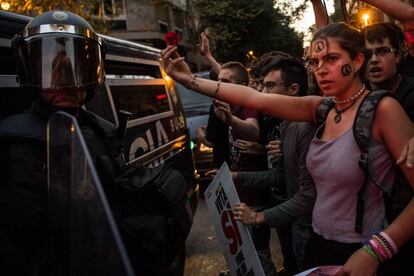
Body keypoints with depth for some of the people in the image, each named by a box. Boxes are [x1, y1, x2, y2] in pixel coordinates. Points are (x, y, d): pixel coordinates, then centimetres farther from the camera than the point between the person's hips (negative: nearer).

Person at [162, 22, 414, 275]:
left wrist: (375, 252, -27)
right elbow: (255, 99, -3)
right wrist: (191, 80, -5)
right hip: (320, 245, 6)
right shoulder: (321, 109, 1)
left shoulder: (383, 109, -16)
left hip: (363, 256, -6)